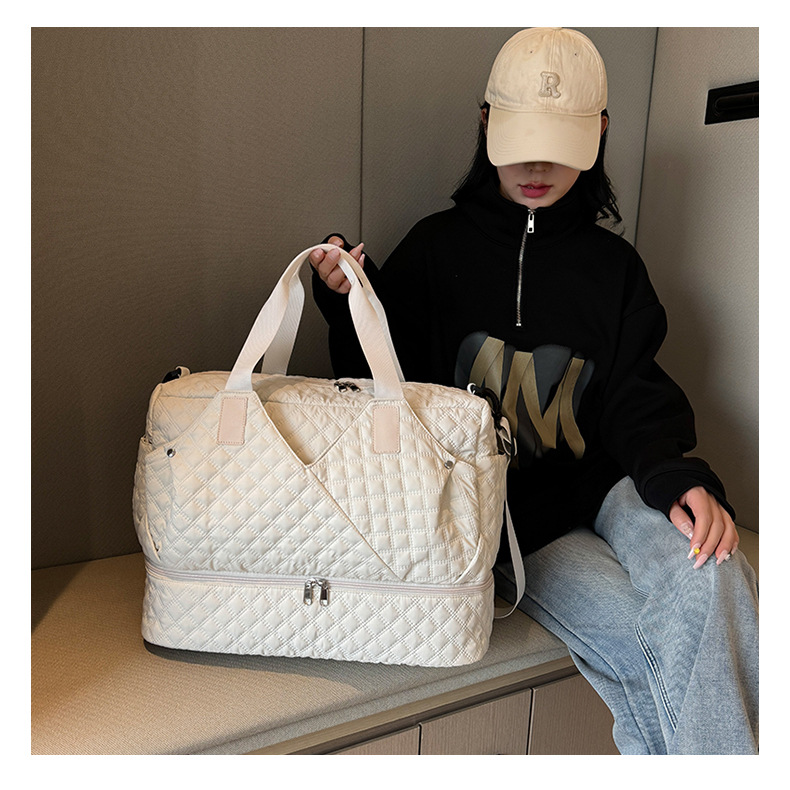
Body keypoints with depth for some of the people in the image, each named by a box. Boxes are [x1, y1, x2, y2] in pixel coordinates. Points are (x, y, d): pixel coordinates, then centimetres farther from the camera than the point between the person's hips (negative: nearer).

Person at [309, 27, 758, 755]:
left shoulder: (612, 265, 10)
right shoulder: (439, 247, 3)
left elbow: (636, 396, 5)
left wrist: (679, 476, -16)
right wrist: (350, 306, -16)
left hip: (599, 486, 3)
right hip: (503, 510, -2)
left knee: (709, 576, -29)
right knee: (651, 654, -22)